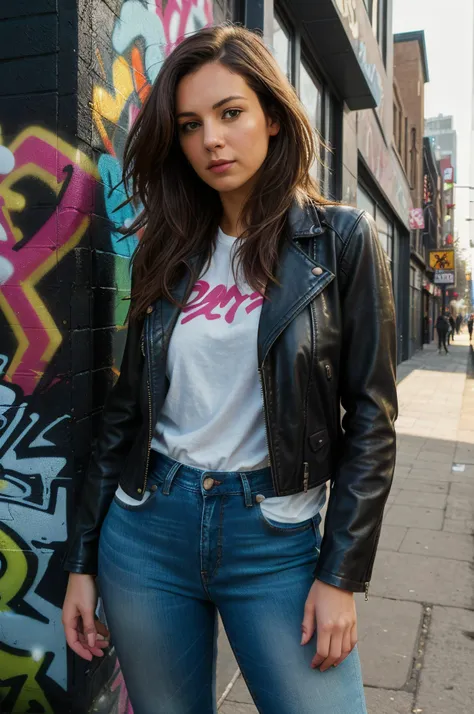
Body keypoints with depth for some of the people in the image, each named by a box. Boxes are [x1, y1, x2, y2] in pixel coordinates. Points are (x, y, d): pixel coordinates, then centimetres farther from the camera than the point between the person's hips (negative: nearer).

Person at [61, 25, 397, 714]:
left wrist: (342, 574, -8)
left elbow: (370, 417, -5)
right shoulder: (167, 251, 4)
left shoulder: (341, 238, -5)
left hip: (276, 540, -2)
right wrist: (82, 559, 7)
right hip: (146, 529, 3)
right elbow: (127, 408, 6)